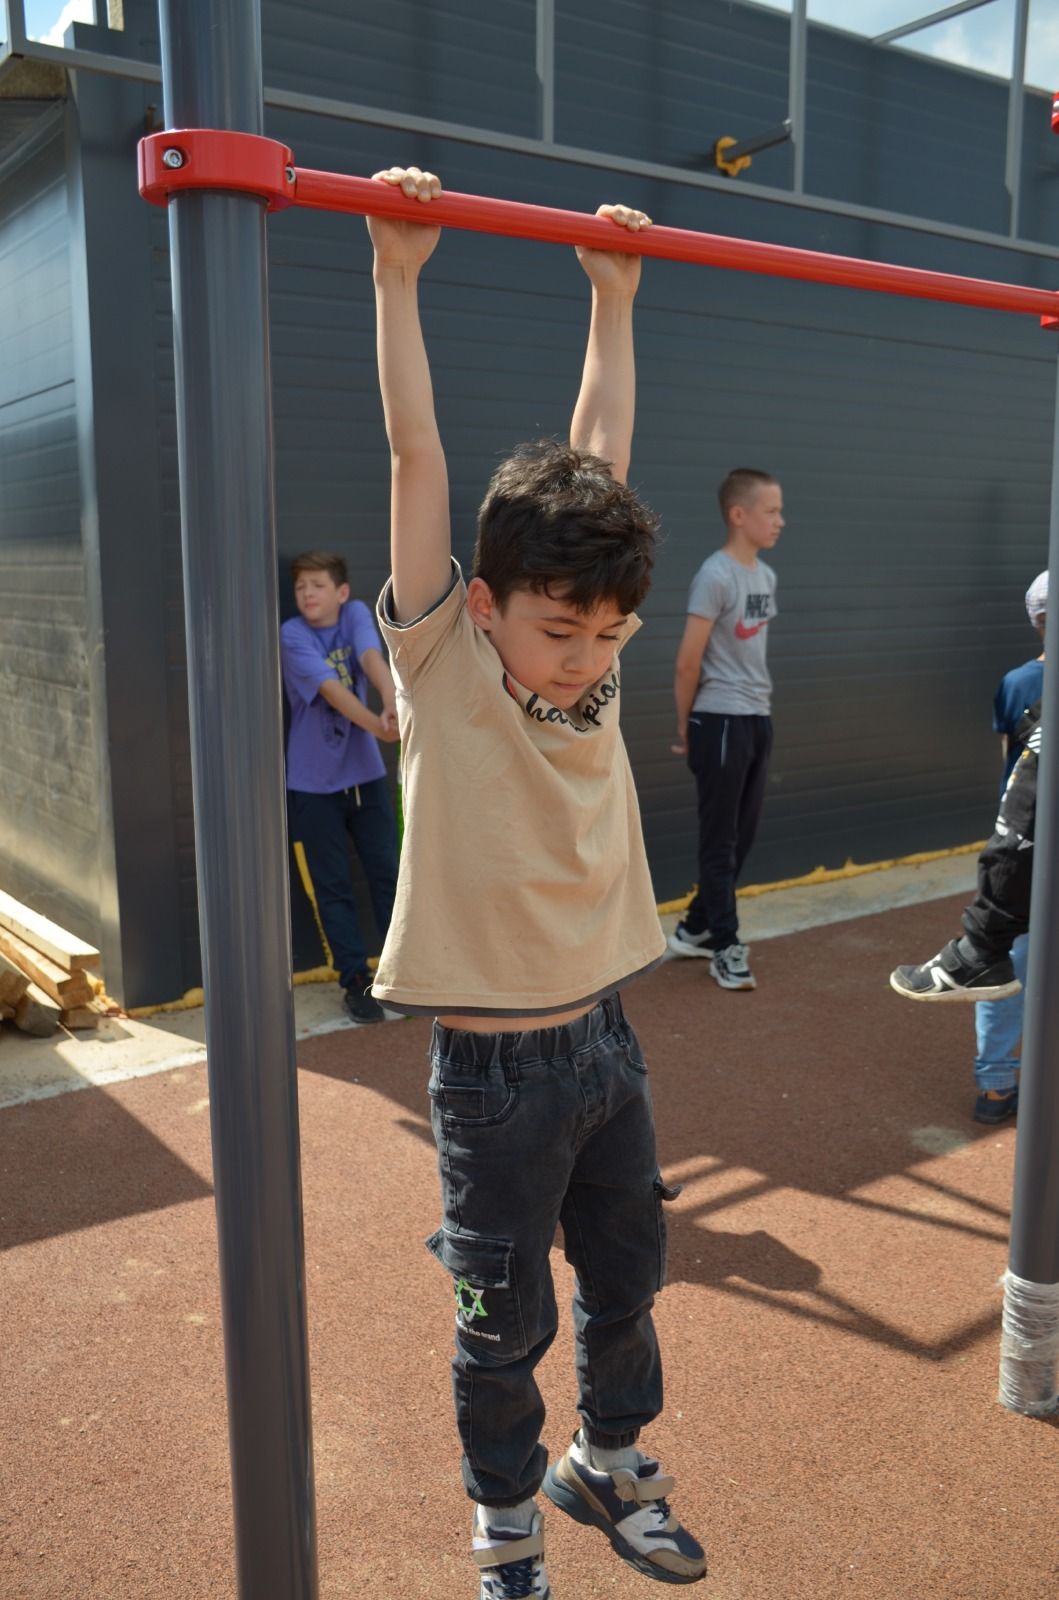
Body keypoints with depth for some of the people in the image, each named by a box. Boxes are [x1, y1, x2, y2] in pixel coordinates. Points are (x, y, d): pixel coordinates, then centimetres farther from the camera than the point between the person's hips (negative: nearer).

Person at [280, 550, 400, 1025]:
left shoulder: (356, 614, -3)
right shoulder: (292, 635, -11)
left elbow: (372, 657, -23)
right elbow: (330, 688, -25)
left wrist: (393, 703, -43)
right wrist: (375, 725, -41)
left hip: (366, 772, 2)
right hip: (315, 781, -2)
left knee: (386, 874, 9)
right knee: (333, 886, 4)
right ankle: (356, 980, 13)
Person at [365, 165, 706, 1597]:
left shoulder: (590, 666, -2)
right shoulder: (443, 671, -14)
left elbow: (598, 455, 4)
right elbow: (419, 459, -18)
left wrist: (615, 297, 10)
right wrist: (397, 279, -16)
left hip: (604, 1037, 5)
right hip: (495, 1065, -5)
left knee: (627, 1278, 21)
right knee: (506, 1316, 13)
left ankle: (607, 1461, 48)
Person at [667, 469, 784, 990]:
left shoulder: (766, 576, 11)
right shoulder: (715, 576, -15)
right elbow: (688, 663, -13)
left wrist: (758, 707, 11)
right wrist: (685, 728, -4)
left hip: (758, 719, 8)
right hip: (722, 723, -8)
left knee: (742, 836, 14)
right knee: (720, 840, 2)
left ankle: (695, 929, 29)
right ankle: (725, 948, 12)